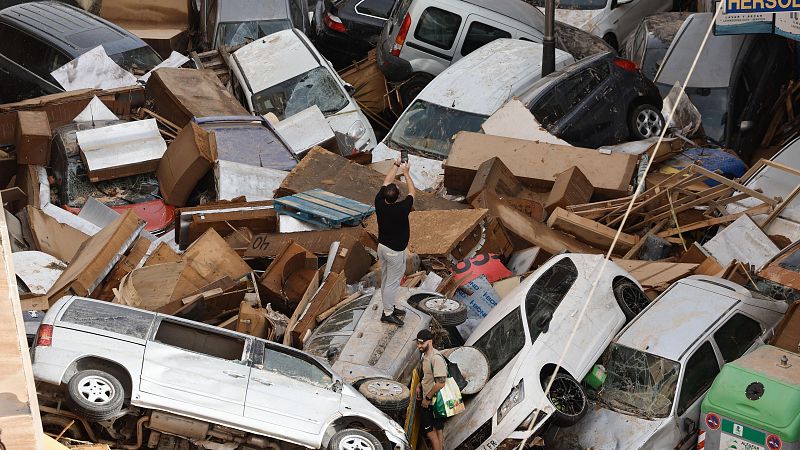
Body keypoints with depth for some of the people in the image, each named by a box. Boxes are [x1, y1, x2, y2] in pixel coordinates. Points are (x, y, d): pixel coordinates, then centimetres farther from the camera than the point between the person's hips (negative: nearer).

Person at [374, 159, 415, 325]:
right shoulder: (402, 209, -27)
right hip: (395, 251, -7)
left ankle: (389, 307, 33)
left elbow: (386, 182, 2)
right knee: (392, 282, 4)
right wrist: (406, 172, -1)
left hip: (382, 247, 7)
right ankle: (387, 313, 12)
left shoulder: (379, 204, -13)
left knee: (385, 280, 18)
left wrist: (395, 166, 8)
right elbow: (412, 192, -11)